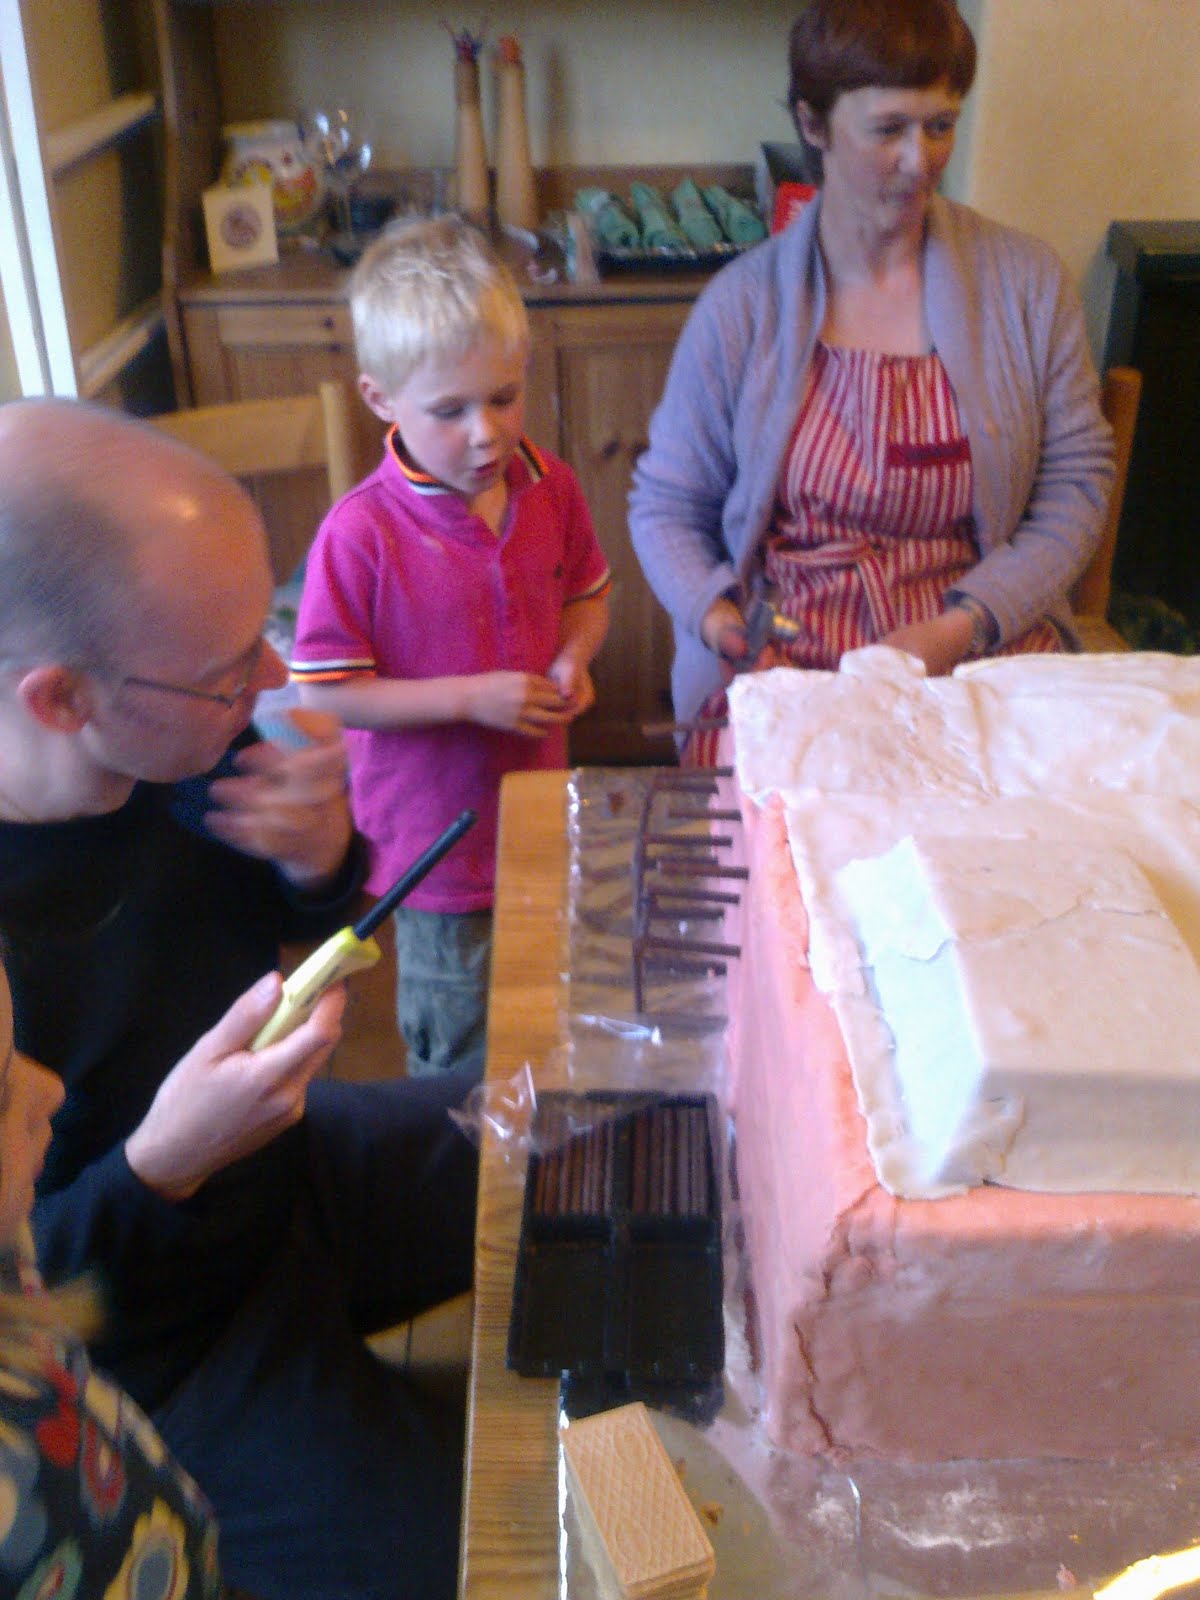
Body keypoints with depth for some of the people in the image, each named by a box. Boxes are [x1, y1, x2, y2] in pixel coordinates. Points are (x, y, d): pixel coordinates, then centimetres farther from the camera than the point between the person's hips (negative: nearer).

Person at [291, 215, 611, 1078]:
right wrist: (471, 696, -24)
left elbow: (587, 595, 12)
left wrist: (572, 659, -10)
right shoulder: (361, 533, -22)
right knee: (463, 1055, 15)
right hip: (438, 837, -5)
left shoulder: (551, 488, -5)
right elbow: (325, 692, -18)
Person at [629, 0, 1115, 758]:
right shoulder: (742, 305, 1)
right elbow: (667, 504, 8)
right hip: (785, 666, -1)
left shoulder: (1028, 281, 6)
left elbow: (1076, 482, 5)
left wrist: (964, 627, -10)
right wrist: (715, 615, -12)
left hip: (988, 659, 2)